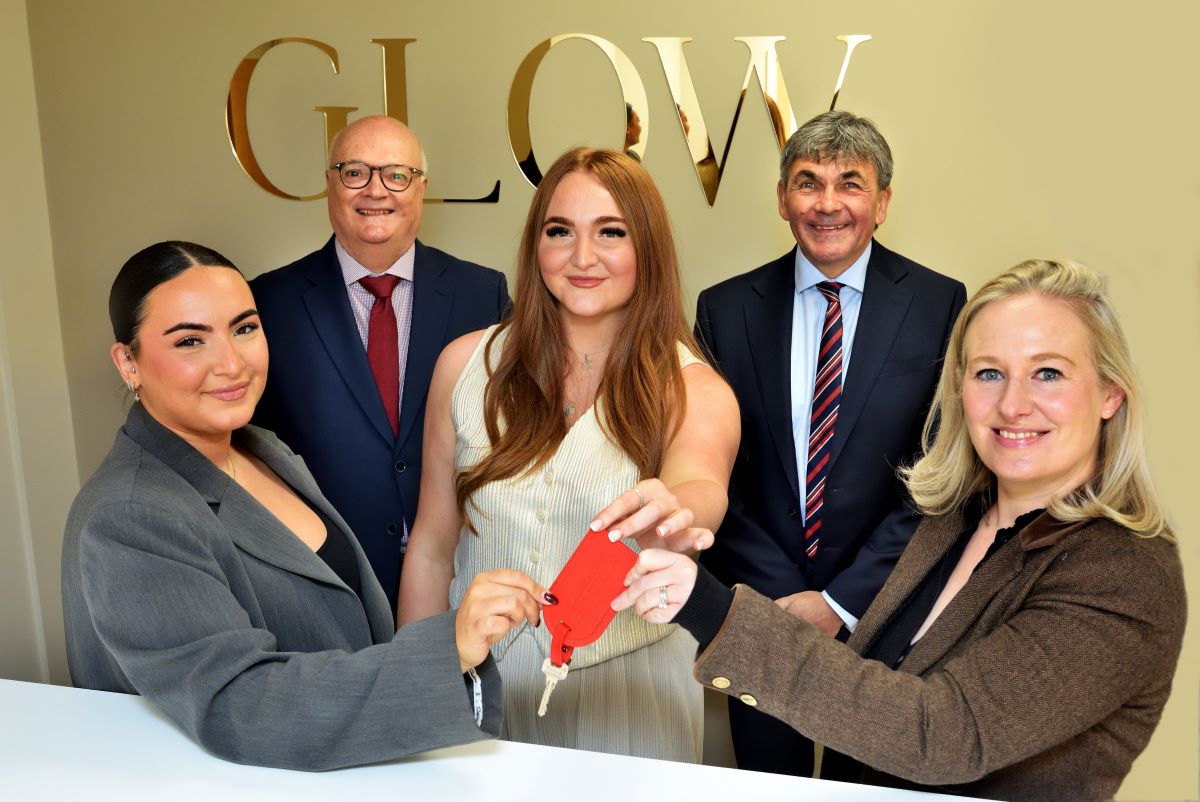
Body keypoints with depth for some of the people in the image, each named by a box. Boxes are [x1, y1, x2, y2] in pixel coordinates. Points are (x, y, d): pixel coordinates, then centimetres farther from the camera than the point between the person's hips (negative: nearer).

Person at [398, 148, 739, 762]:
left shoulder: (692, 390, -10)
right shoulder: (467, 365, -6)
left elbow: (701, 482, -33)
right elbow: (430, 552, 0)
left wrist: (671, 511, -56)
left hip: (628, 695, -1)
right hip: (483, 687, 2)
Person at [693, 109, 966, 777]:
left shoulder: (939, 304, -5)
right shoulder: (727, 309, -1)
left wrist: (843, 601, -12)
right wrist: (783, 597, -10)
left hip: (882, 614, -1)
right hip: (759, 609, 1)